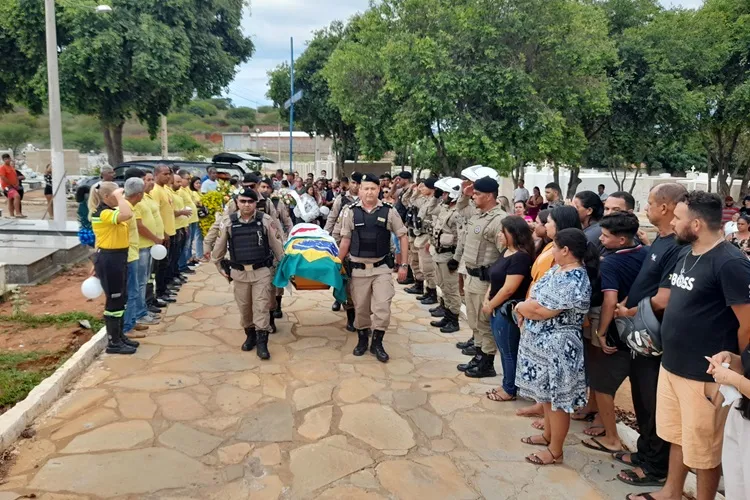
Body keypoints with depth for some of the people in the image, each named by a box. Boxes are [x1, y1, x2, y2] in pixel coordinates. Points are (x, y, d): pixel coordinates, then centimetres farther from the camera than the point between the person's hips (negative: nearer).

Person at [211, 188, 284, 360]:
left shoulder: (265, 220, -4)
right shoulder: (229, 222, -1)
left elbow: (276, 245, 2)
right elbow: (219, 247, 11)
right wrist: (221, 267, 14)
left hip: (262, 271, -2)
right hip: (239, 273, 2)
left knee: (261, 306, -4)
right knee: (244, 307, 11)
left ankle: (262, 342, 0)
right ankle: (250, 335, 30)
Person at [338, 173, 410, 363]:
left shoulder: (389, 211, -4)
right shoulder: (351, 212, -3)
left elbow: (403, 237, 1)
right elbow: (346, 240, 4)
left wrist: (403, 264, -2)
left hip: (382, 267, 0)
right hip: (358, 267, 1)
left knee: (382, 306, -5)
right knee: (360, 307, 10)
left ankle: (377, 342, 14)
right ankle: (362, 339, 31)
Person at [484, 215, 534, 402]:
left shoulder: (521, 257, -21)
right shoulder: (506, 251, 9)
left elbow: (509, 289, -23)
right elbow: (495, 278, 14)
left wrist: (490, 305, -12)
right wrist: (486, 299, 1)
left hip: (508, 311, -9)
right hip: (498, 309, 9)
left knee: (509, 352, 6)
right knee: (504, 350, 19)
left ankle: (510, 390, 20)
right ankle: (507, 385, 32)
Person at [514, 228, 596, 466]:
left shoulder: (574, 281, -25)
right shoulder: (558, 269, 7)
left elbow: (543, 310, -27)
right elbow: (536, 296, 12)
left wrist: (520, 308, -9)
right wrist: (525, 308, -8)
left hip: (557, 347, -10)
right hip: (542, 343, 10)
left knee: (557, 398, 5)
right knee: (546, 394, 22)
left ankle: (555, 451, 19)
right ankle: (548, 435, 40)